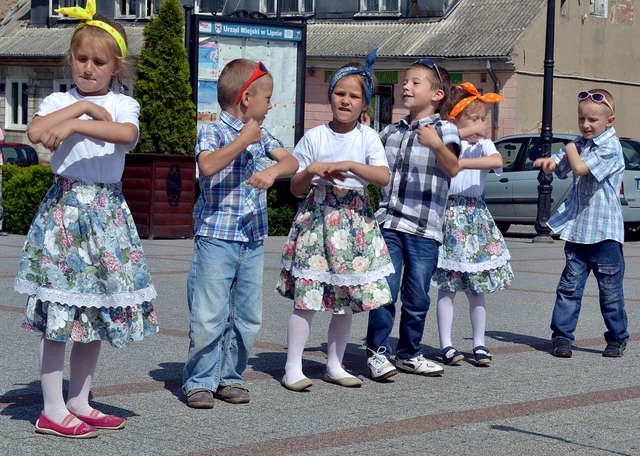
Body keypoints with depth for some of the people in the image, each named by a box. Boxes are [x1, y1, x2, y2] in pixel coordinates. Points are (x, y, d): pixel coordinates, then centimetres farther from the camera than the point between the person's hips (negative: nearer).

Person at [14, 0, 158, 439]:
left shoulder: (122, 105, 6)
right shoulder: (58, 102, 4)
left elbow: (127, 133, -19)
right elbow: (35, 131, -18)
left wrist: (74, 124, -27)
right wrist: (82, 106, -13)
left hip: (107, 212, 3)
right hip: (64, 206, -3)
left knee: (99, 310, 8)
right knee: (60, 311, -5)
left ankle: (79, 403, 20)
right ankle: (53, 410, 1)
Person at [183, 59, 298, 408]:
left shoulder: (261, 135, 14)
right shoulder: (213, 132, -5)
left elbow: (291, 162, 5)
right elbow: (208, 166, -23)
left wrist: (272, 170, -17)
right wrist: (243, 140, -17)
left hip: (253, 240, 7)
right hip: (216, 238, -6)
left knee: (247, 317, 9)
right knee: (209, 316, -7)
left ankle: (229, 376, 19)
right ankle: (200, 381, 4)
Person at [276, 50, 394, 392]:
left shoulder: (368, 137, 4)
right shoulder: (314, 137, 2)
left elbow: (383, 177, -10)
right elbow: (295, 188, 5)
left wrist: (348, 165, -20)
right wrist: (311, 171, -15)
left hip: (355, 221, 2)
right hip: (317, 216, -2)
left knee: (347, 299, 7)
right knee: (307, 295, -8)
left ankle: (335, 365, 19)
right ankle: (293, 367, -3)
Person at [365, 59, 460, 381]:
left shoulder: (445, 130, -1)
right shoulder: (391, 132, 14)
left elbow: (452, 168, -18)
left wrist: (436, 145, -37)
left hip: (424, 230, -2)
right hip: (388, 222, 2)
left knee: (417, 297, 6)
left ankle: (409, 353, 20)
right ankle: (377, 352, 2)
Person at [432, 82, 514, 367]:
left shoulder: (484, 145, 7)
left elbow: (497, 161, -16)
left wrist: (462, 162, -23)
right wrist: (462, 132, -18)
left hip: (476, 216, 3)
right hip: (449, 213, -3)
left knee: (477, 288, 6)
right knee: (447, 287, -2)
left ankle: (479, 344, 13)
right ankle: (446, 345, 2)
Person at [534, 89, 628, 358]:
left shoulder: (610, 147, -12)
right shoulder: (580, 143, 11)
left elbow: (580, 168, -23)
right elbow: (557, 165, 12)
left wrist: (571, 151, -3)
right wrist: (548, 162, -11)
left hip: (604, 230, -6)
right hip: (577, 227, 6)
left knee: (610, 288, 4)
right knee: (570, 285, 4)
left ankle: (617, 338, 18)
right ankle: (561, 335, 9)